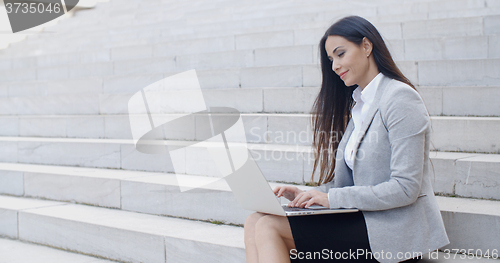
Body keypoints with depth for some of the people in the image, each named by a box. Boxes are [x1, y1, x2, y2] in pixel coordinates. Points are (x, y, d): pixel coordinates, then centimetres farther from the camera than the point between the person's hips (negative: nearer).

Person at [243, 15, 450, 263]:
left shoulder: (401, 98, -10)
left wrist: (332, 198, -17)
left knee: (269, 228, -20)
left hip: (396, 231, -8)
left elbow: (405, 188, -18)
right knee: (254, 222, -9)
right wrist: (307, 195, 1)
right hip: (365, 219, 8)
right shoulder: (359, 104, 18)